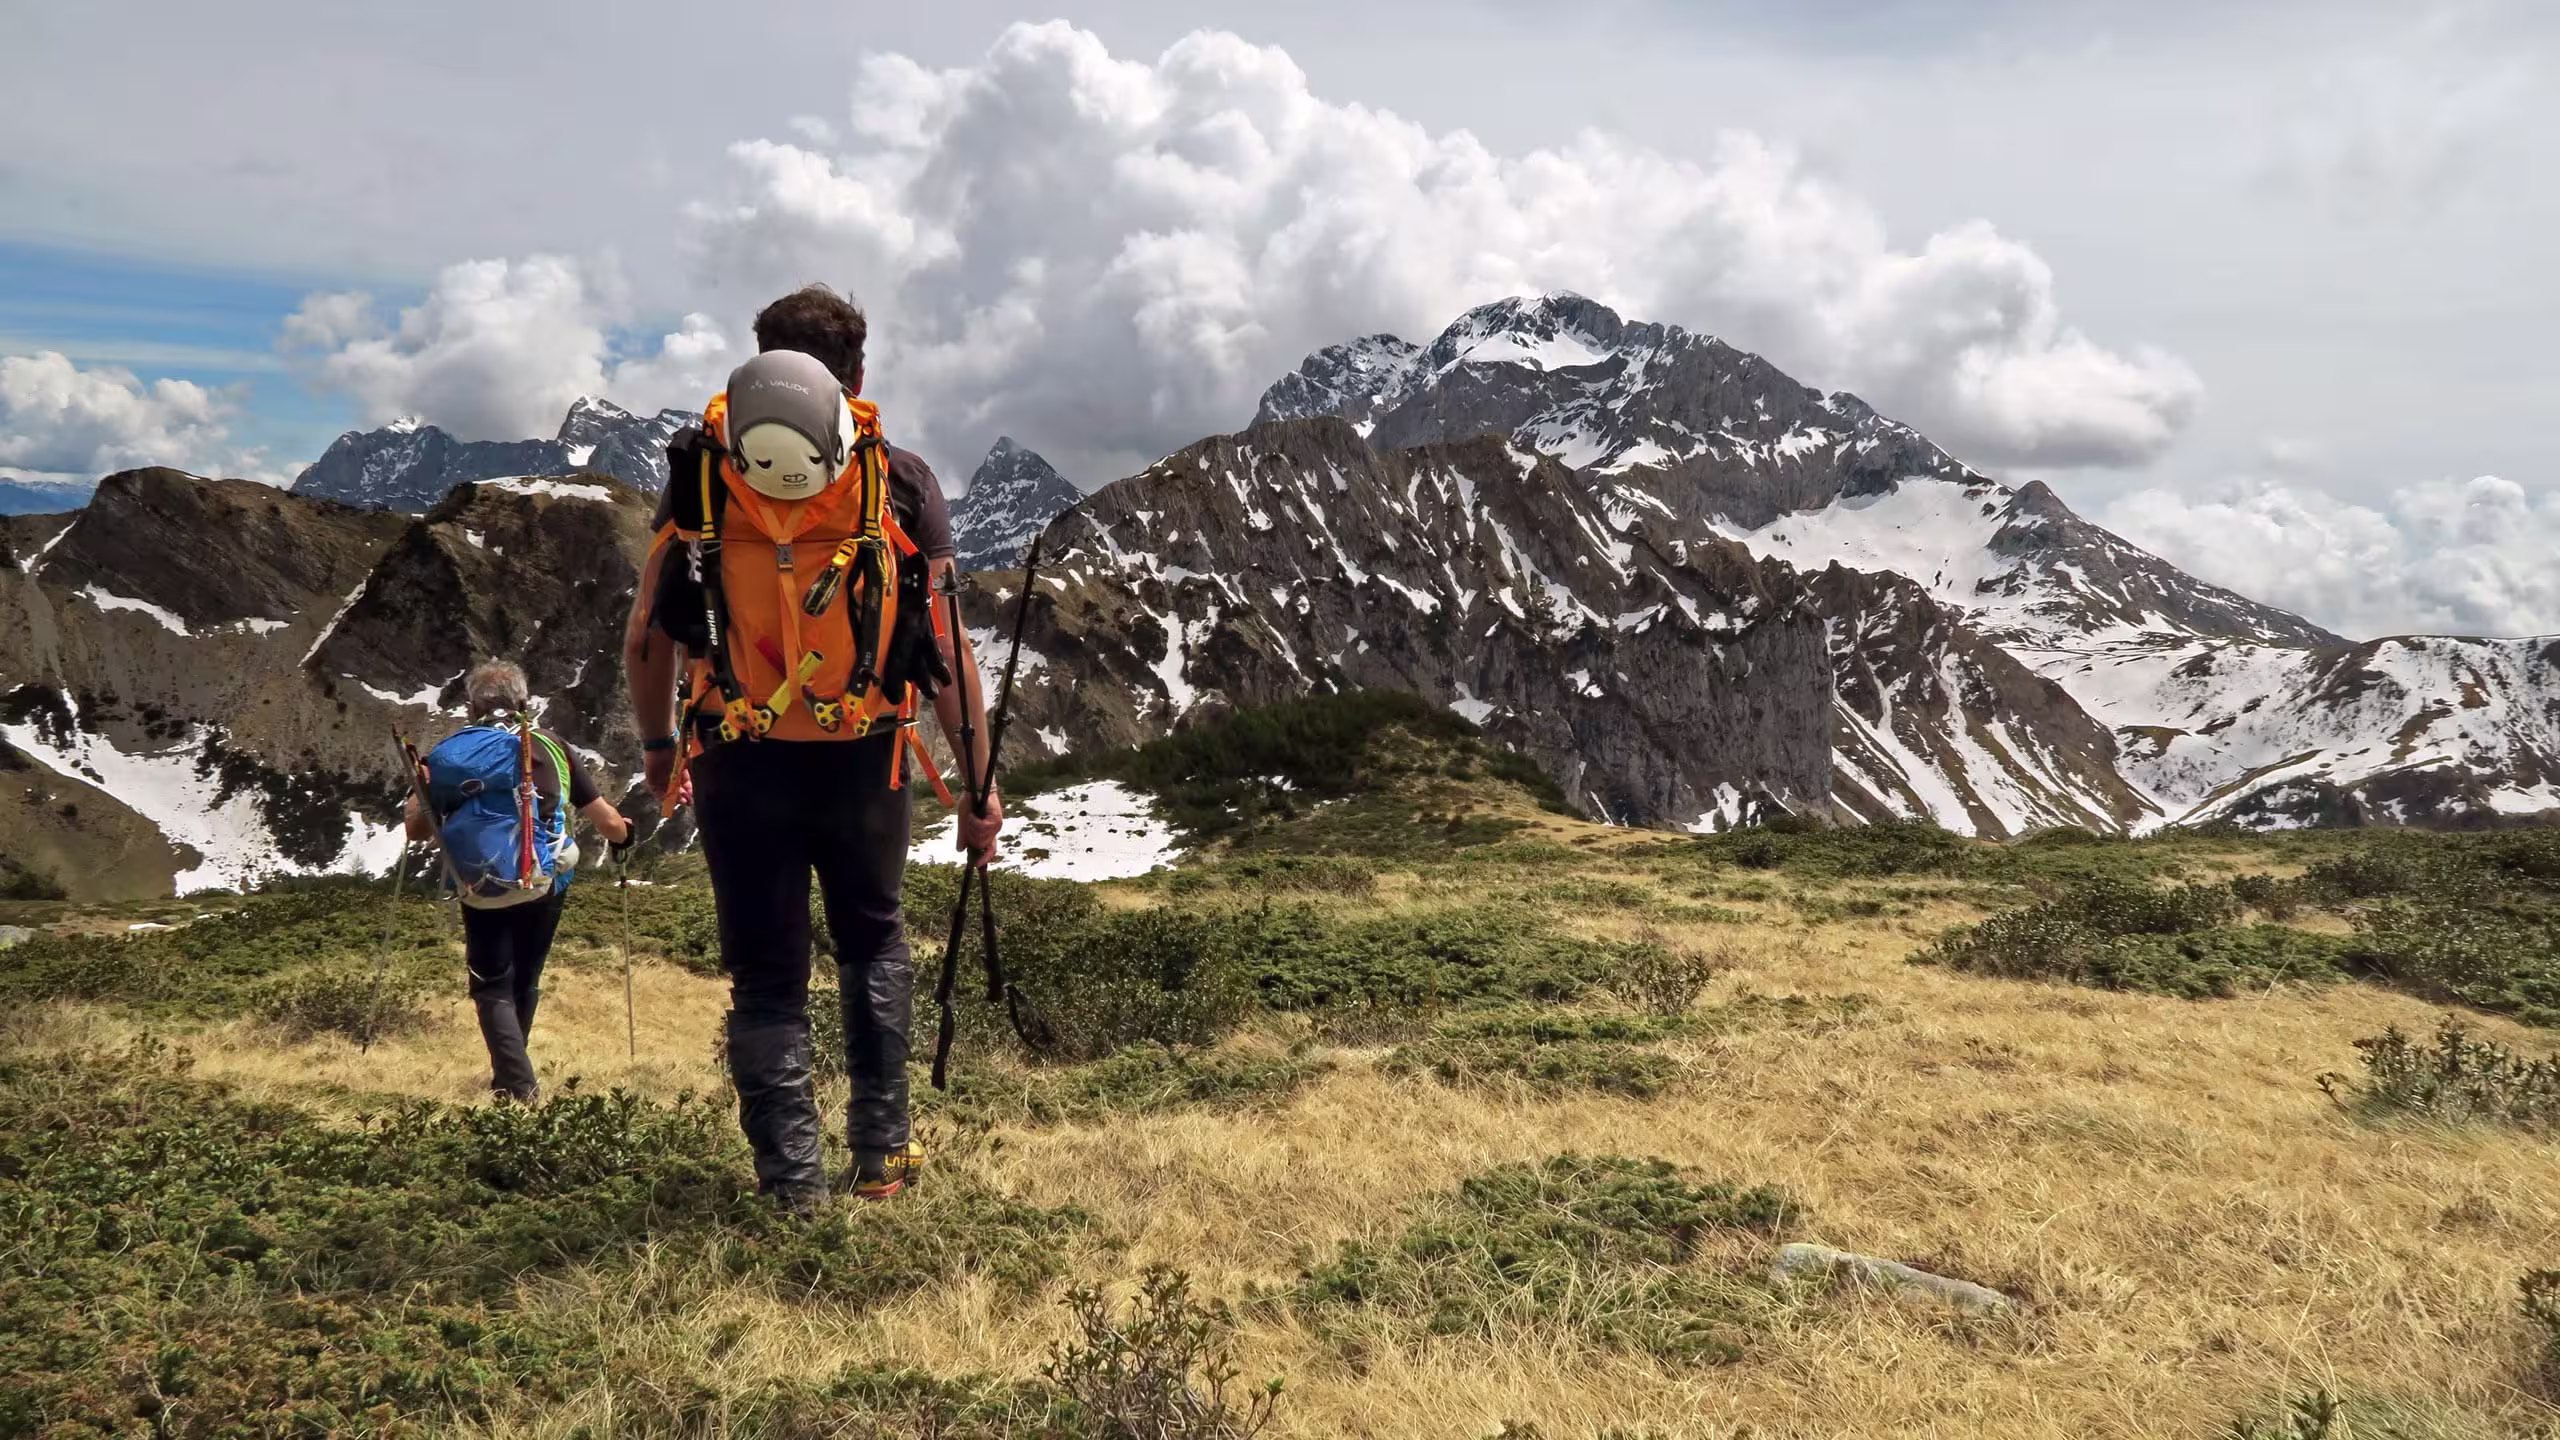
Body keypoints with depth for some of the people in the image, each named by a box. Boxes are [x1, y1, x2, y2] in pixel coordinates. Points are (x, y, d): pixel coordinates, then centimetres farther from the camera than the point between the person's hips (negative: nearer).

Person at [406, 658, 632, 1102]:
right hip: (544, 887, 1)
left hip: (482, 894, -1)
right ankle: (509, 1078, 34)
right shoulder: (551, 749, 0)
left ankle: (518, 1087, -8)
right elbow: (609, 823, 1)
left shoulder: (447, 755, 0)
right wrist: (623, 833, 23)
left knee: (492, 989, 9)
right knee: (523, 982, 21)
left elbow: (416, 829, -3)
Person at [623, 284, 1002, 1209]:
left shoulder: (700, 476, 0)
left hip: (740, 764, 0)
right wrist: (978, 783, 2)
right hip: (862, 763, 0)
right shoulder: (901, 483, -3)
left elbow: (645, 637, 2)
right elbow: (945, 647, -4)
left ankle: (793, 1185, 16)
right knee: (873, 942, 24)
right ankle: (881, 1150, 24)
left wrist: (659, 747, 18)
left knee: (766, 977, 13)